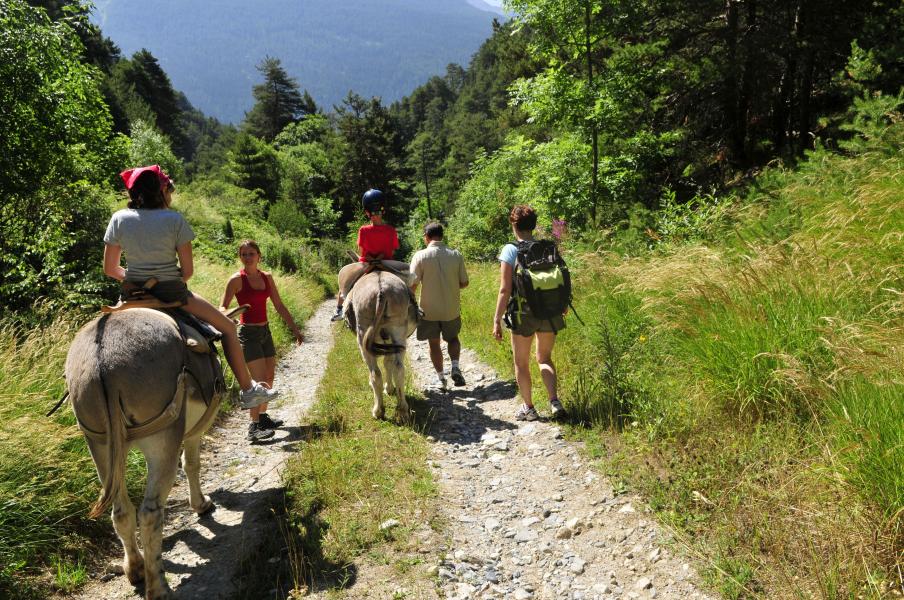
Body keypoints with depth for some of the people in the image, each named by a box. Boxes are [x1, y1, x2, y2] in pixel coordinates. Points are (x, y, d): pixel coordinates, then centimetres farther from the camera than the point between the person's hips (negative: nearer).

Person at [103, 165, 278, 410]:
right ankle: (248, 390, 14)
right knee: (228, 327, 12)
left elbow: (110, 269, 3)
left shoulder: (118, 219, 0)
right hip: (171, 293, -4)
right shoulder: (175, 220, -10)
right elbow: (188, 270, -9)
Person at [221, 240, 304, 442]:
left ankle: (263, 416, 30)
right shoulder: (237, 279, -11)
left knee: (269, 377, 14)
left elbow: (279, 306, 12)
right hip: (248, 333, -7)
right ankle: (254, 427, -6)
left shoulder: (267, 277, 6)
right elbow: (222, 307, -14)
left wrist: (294, 328, 12)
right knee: (260, 380, -12)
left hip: (265, 331, 7)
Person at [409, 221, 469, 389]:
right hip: (452, 309, 2)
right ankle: (455, 367, 4)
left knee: (434, 343, 16)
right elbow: (464, 283, -2)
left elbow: (412, 284, -15)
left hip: (429, 310, -2)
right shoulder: (456, 255, -6)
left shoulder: (421, 256, -13)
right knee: (452, 338, 24)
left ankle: (440, 377, 21)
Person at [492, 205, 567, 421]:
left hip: (524, 314, -3)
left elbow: (505, 290, -13)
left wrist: (497, 320, -8)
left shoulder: (510, 250, -10)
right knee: (544, 358, 21)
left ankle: (528, 407, 25)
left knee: (521, 363, 15)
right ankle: (555, 401, 5)